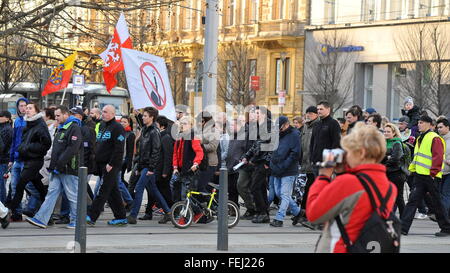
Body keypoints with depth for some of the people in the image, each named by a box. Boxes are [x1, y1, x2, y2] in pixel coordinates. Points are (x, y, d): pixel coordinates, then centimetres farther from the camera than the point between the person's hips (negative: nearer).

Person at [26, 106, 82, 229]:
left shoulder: (74, 128, -11)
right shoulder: (61, 128, 20)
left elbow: (72, 149, -20)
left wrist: (59, 165, -20)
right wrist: (52, 165, 15)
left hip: (69, 169, -9)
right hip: (57, 170, 9)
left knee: (73, 196, -1)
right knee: (51, 193, 2)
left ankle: (76, 221, 8)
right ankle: (41, 219, -2)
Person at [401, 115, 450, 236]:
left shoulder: (435, 138, -10)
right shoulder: (420, 139, 18)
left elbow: (438, 157, -16)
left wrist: (433, 173, -18)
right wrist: (412, 169, 18)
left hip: (430, 176, -8)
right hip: (419, 175, 8)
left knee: (436, 202, 1)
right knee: (413, 200, 0)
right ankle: (403, 227, -5)